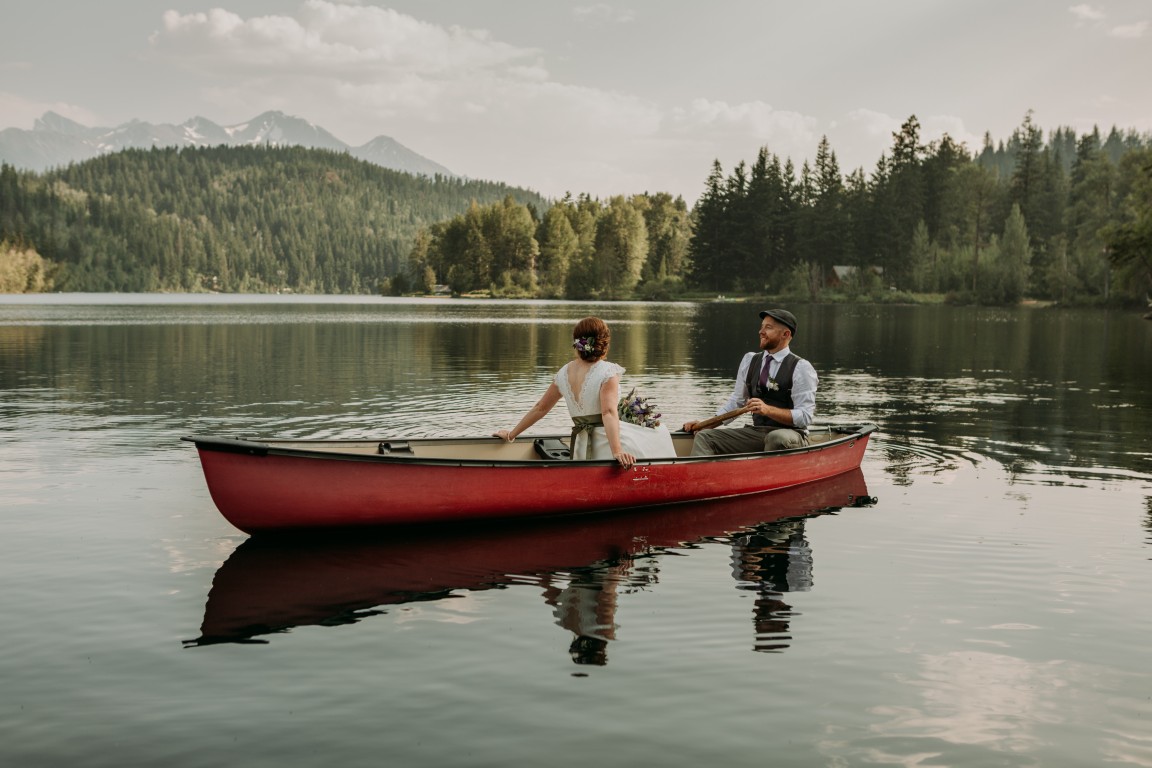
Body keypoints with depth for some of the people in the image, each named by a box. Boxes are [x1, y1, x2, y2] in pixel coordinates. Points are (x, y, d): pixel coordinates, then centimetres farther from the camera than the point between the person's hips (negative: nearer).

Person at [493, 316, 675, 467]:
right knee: (658, 432, 14)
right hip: (611, 442, -5)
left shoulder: (564, 373, 7)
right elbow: (609, 412, -22)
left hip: (583, 449, 6)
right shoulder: (608, 371, -9)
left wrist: (511, 434, 27)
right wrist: (617, 452, -30)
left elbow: (540, 408, 15)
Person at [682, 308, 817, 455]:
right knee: (704, 436, -12)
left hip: (790, 436, -5)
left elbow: (805, 416, -12)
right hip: (755, 432, 5)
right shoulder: (749, 360, 13)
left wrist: (768, 410, -26)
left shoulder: (801, 368, -5)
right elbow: (736, 401, 20)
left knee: (777, 438, -41)